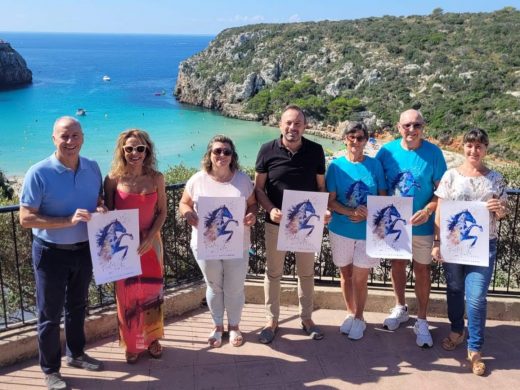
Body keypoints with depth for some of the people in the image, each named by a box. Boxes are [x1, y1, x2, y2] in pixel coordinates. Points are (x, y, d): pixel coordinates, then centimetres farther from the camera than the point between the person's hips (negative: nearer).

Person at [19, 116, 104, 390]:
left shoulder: (92, 168, -2)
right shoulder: (39, 173, -18)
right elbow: (26, 218, -20)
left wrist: (101, 209, -12)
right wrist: (69, 221, -29)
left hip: (84, 250, 5)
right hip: (51, 253, -5)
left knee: (77, 306, 22)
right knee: (50, 314, 8)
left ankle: (76, 354, 41)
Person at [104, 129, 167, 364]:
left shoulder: (156, 178, -4)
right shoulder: (113, 179, -8)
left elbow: (162, 213, -1)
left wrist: (150, 238, -13)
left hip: (150, 243, 1)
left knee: (152, 292, 12)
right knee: (127, 294, 8)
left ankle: (152, 338, 31)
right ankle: (131, 344, 25)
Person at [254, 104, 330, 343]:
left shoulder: (315, 151, -4)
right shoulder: (267, 150, -8)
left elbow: (321, 186, 3)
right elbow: (258, 188, -3)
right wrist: (270, 209, -20)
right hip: (276, 222, -1)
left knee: (306, 272, 15)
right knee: (273, 272, 11)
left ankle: (307, 318, 32)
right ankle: (272, 320, 27)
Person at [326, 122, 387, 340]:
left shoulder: (374, 165, -3)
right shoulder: (336, 165, -4)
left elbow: (383, 198, 1)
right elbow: (330, 201, -6)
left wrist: (368, 214, -17)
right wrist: (351, 212, -22)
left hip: (367, 231, -1)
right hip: (341, 230, 1)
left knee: (360, 277, 4)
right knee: (346, 274, 14)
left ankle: (359, 318, 26)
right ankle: (351, 313, 35)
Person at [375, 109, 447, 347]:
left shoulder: (433, 153, -11)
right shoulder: (387, 150, -6)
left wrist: (428, 210, -22)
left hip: (421, 225, -2)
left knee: (422, 269, 9)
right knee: (397, 264, 18)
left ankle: (422, 321, 23)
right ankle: (400, 308, 39)